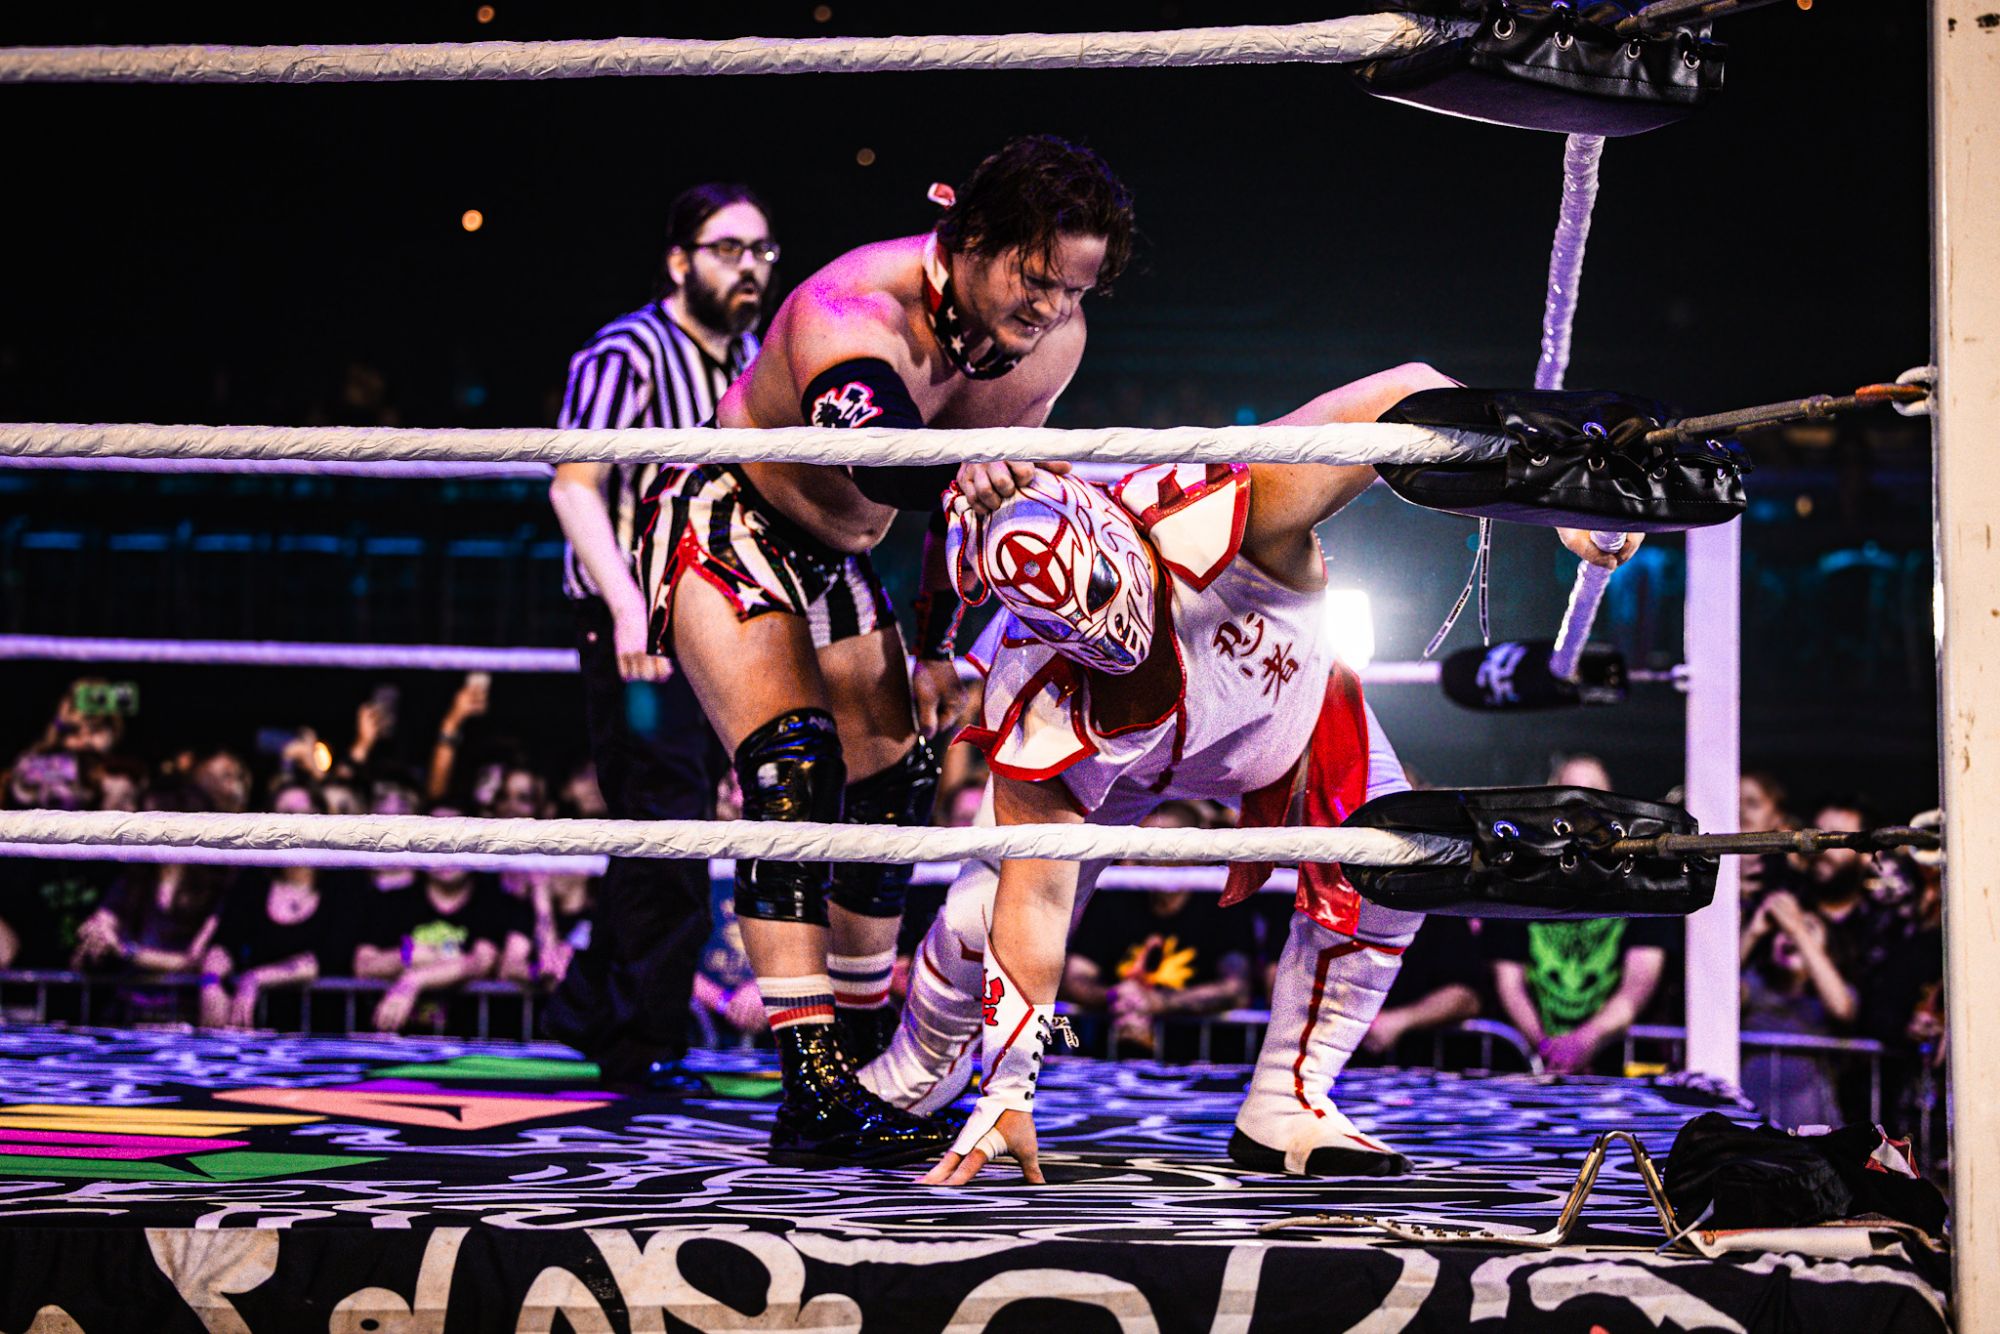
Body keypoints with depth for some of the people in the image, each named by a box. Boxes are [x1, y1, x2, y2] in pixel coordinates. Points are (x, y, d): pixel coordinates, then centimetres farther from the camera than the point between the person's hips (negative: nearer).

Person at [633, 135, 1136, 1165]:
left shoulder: (1053, 341, -11)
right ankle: (811, 1092, -30)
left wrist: (939, 646, 3)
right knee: (791, 770, -25)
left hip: (836, 558, 8)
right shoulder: (852, 313, -34)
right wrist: (958, 459, -76)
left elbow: (986, 489, 4)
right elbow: (875, 454, -55)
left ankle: (869, 1080, 20)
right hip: (725, 529, -8)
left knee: (894, 798, 7)